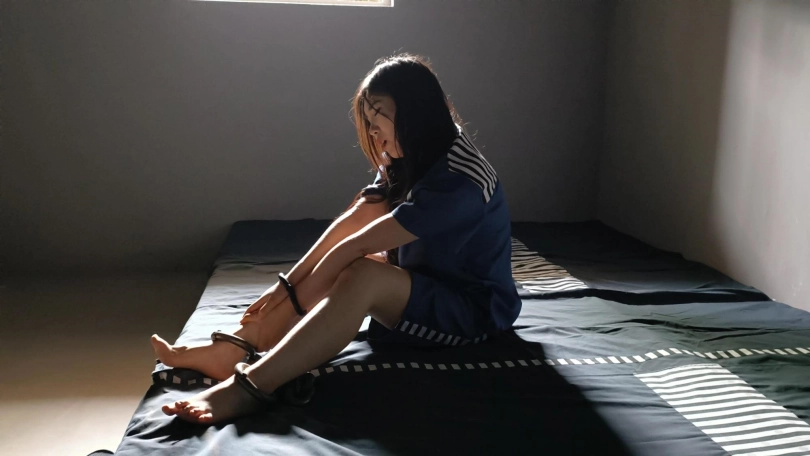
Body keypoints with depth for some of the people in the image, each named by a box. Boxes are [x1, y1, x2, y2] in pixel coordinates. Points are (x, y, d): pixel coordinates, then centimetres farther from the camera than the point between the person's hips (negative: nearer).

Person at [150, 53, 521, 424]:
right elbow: (352, 220, -5)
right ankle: (228, 351, -13)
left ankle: (246, 388, -39)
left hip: (475, 307, -9)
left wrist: (293, 303, -20)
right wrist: (289, 283, -13)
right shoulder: (407, 159, 3)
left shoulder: (457, 180, -28)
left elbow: (355, 245, -26)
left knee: (361, 275, -32)